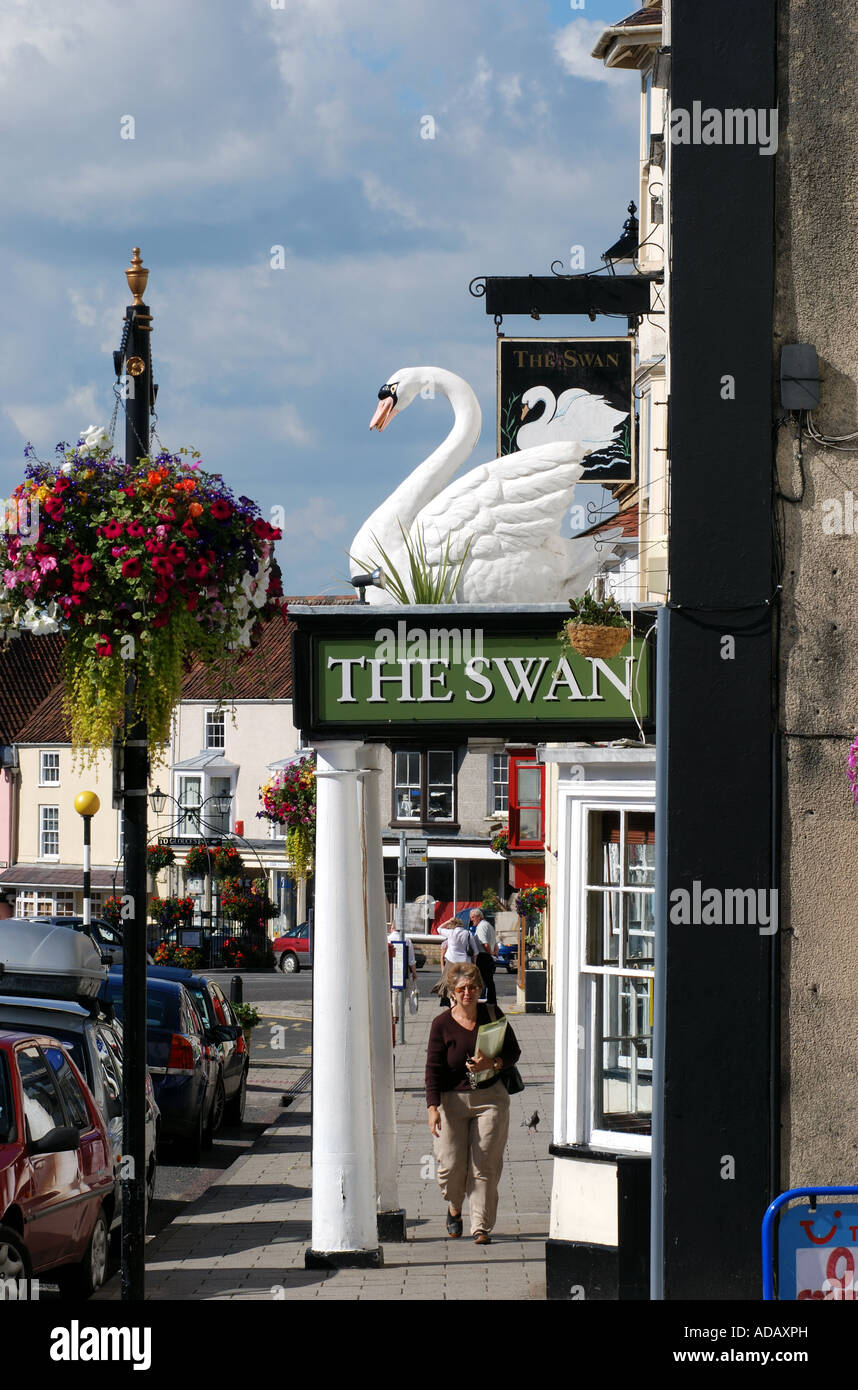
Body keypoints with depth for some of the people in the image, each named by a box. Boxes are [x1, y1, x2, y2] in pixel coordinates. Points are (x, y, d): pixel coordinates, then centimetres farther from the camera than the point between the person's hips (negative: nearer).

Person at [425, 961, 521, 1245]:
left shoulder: (493, 1015, 3)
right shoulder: (442, 1024, -3)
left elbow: (513, 1051, 6)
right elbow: (433, 1068, -5)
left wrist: (492, 1063, -15)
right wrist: (432, 1107, -15)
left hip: (490, 1097, 1)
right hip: (452, 1099, -1)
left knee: (485, 1166, -5)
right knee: (451, 1166, -2)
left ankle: (481, 1227, 0)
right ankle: (454, 1207, 30)